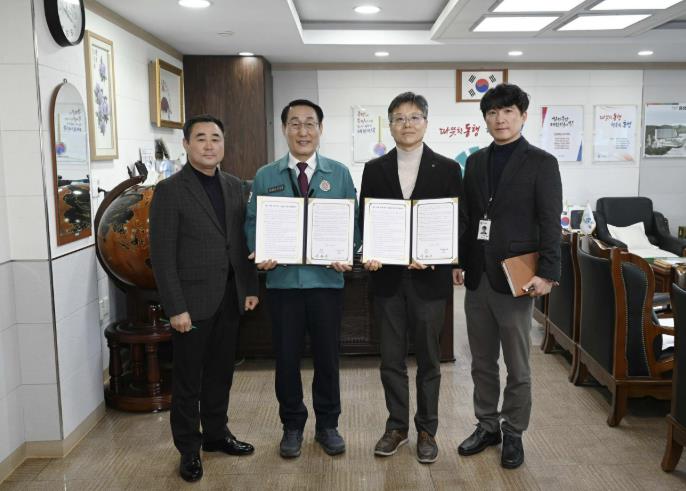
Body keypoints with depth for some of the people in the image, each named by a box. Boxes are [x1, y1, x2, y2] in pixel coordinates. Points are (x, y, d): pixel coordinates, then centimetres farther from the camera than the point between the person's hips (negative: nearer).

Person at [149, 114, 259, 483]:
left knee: (221, 373, 17)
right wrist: (175, 307, -16)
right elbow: (162, 255, -12)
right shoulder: (170, 190, -9)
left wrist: (250, 287, 7)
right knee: (188, 380, 8)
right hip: (193, 301, -5)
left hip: (229, 298, 5)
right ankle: (188, 449, 23)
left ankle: (216, 433, 34)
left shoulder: (233, 186, 8)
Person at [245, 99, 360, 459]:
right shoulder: (265, 177, 5)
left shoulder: (339, 174, 4)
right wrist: (260, 254, -14)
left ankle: (327, 424, 28)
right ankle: (292, 425, 28)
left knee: (327, 354, 10)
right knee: (286, 356, 9)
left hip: (327, 279, 0)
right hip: (282, 279, 0)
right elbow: (253, 223, 4)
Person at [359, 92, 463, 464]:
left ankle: (426, 430, 25)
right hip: (387, 276, 2)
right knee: (391, 357, 11)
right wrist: (368, 256, -12)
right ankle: (396, 426, 27)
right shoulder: (374, 169, 6)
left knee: (428, 358, 10)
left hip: (428, 277, -1)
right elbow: (364, 221, 6)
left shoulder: (447, 169, 1)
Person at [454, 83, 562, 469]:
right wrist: (459, 261, 10)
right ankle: (488, 426, 30)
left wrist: (547, 273, -14)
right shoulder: (476, 162, 11)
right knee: (482, 362, 14)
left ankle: (514, 434, 24)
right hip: (477, 277, 5)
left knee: (517, 366, 8)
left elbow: (551, 223, -8)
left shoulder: (541, 163, -4)